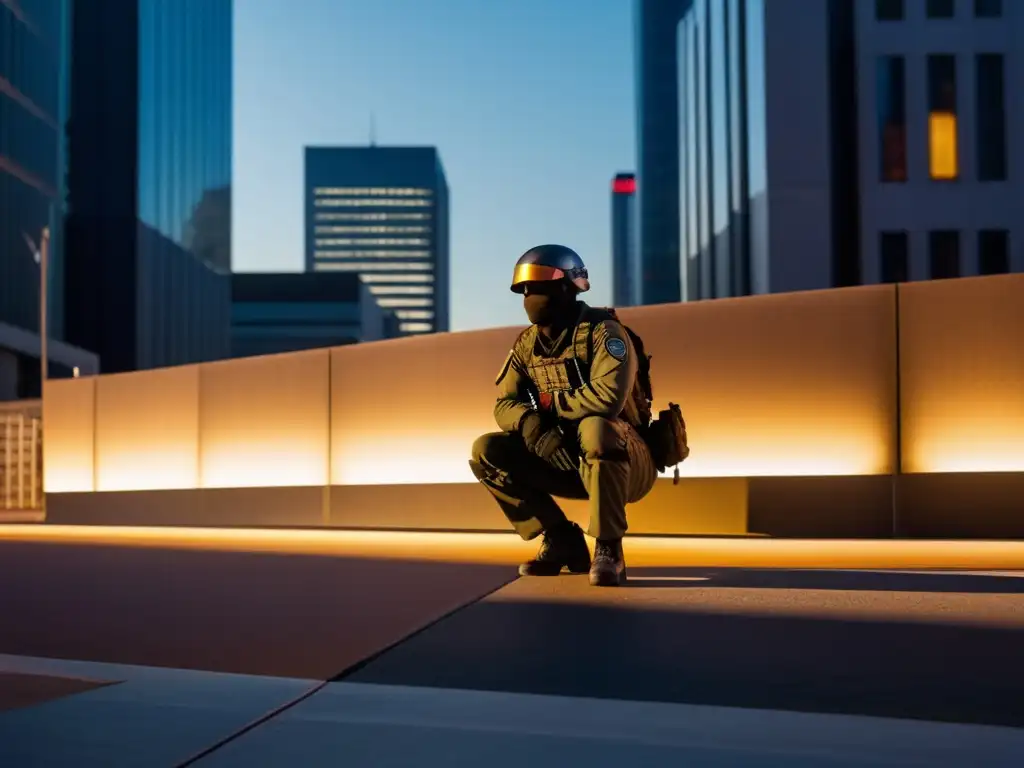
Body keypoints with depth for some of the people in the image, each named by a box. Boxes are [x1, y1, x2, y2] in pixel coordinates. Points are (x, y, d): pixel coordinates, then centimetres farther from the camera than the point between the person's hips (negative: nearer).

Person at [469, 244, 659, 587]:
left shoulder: (603, 332, -17)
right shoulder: (526, 344, 4)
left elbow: (609, 396, -33)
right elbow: (505, 404, -3)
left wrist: (549, 403, -17)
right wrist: (533, 427, -26)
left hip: (627, 464, -6)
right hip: (565, 462, 7)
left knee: (595, 429, -39)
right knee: (486, 451, -10)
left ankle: (608, 549, -25)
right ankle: (562, 541, 0)